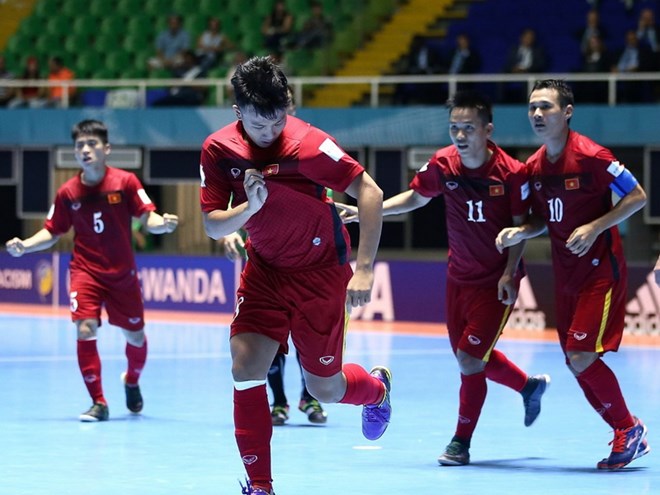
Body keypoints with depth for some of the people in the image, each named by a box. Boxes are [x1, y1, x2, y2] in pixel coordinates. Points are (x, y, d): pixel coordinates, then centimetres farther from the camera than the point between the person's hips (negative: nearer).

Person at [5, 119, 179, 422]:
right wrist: (24, 246, -12)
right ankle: (98, 403, -7)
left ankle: (131, 381, 43)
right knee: (85, 329, -19)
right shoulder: (67, 193, -3)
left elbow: (148, 219, -7)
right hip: (85, 271, 0)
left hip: (122, 273, 0)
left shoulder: (125, 182, -7)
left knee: (135, 335, 9)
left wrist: (162, 224, -30)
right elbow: (52, 233, 5)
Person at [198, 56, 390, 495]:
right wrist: (250, 207, -27)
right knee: (246, 367, -14)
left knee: (325, 389, 5)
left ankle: (376, 387, 43)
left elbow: (370, 192, -22)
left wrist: (364, 269, -26)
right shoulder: (218, 150, -11)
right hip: (264, 269, 3)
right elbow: (212, 225, -6)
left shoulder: (306, 143, -25)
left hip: (320, 270, -3)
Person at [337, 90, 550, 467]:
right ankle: (529, 386, 42)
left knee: (469, 360, -10)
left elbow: (519, 225, -8)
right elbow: (415, 198, 8)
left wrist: (509, 274, -16)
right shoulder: (443, 164, -8)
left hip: (497, 281, -5)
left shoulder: (512, 173, -19)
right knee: (472, 357, 13)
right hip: (459, 276, 5)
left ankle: (461, 442, 7)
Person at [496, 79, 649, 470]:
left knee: (583, 357, -15)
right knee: (576, 363, 5)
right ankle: (628, 436, 18)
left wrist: (595, 228, -21)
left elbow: (638, 196, -12)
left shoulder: (591, 156, -16)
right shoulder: (534, 167, 5)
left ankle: (629, 429, 5)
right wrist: (520, 232, -3)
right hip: (566, 274, 7)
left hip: (601, 270, -7)